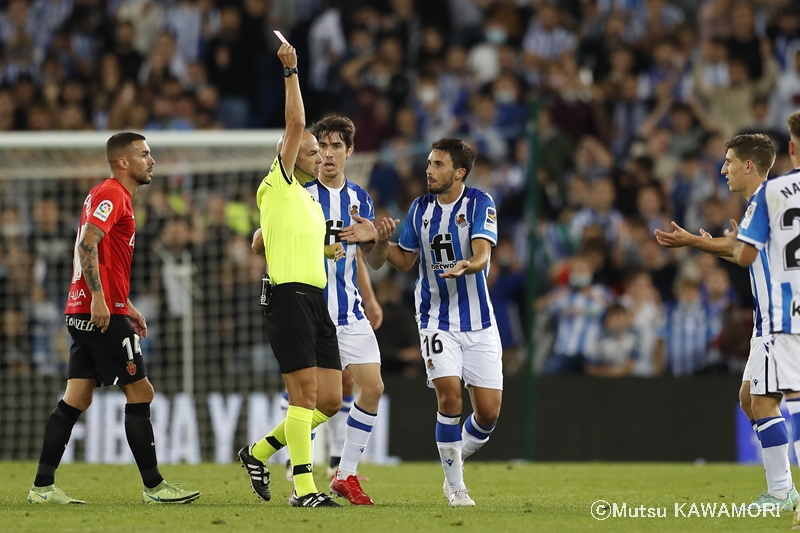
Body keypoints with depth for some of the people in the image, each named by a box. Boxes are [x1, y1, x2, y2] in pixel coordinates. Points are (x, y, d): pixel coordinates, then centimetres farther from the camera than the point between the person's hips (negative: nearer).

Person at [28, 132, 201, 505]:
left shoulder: (112, 195, 22)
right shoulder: (112, 195, -9)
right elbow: (87, 243, -22)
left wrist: (126, 306, 27)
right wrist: (99, 299, -26)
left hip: (84, 314, 10)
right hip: (101, 312, -10)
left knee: (77, 398, 6)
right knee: (140, 392, -5)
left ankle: (43, 487, 3)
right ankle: (153, 486, -3)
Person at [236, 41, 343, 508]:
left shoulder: (311, 202, 22)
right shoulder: (278, 187, -1)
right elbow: (296, 124, -10)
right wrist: (291, 73, -9)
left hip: (317, 302, 8)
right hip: (289, 298, -8)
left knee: (330, 401, 4)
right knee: (305, 395, -12)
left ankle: (260, 453, 18)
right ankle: (304, 489, -10)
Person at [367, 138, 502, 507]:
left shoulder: (480, 204, -8)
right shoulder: (420, 208, 4)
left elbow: (482, 255, -22)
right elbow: (404, 261, 15)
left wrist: (467, 266, -44)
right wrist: (383, 243, -6)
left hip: (478, 321, -1)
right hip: (436, 320, 1)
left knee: (489, 411, -3)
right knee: (449, 395, -17)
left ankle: (456, 458, 26)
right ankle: (455, 485, -2)